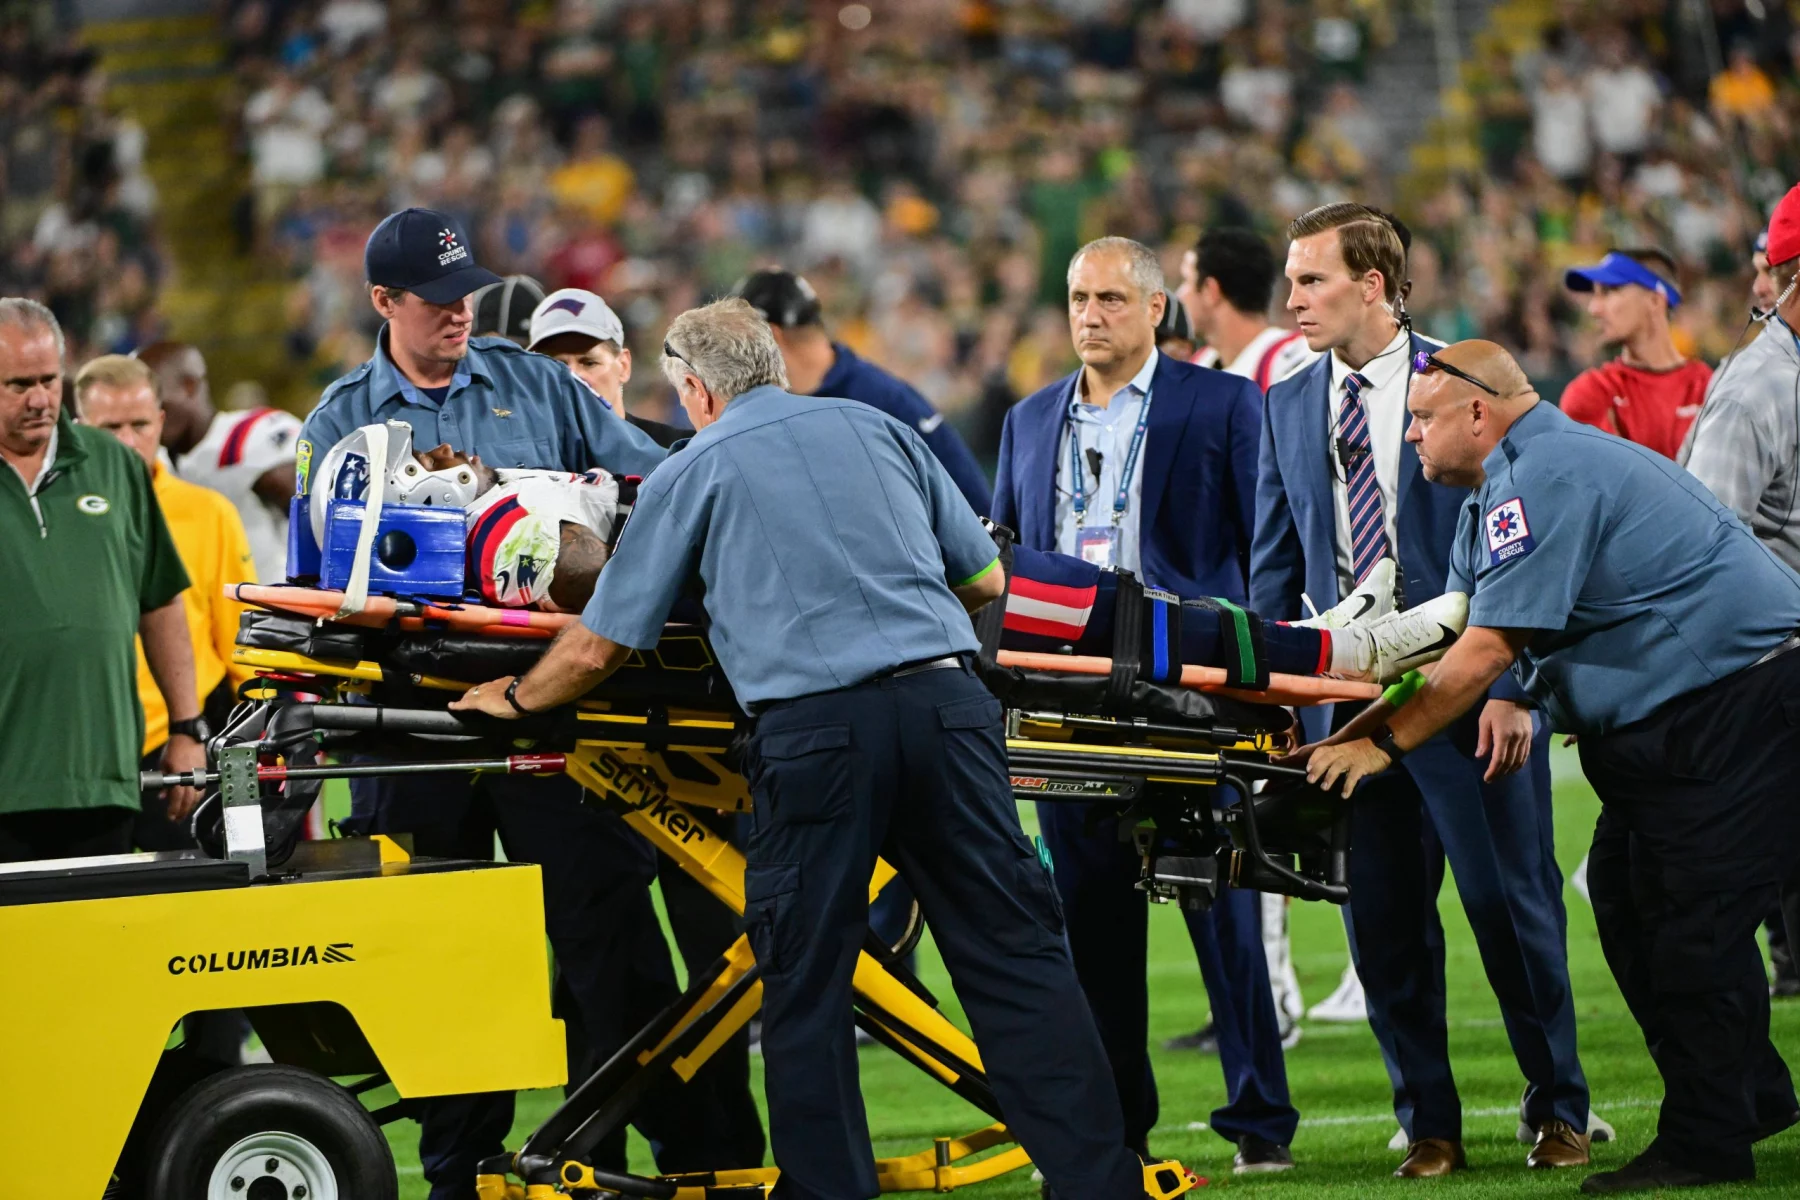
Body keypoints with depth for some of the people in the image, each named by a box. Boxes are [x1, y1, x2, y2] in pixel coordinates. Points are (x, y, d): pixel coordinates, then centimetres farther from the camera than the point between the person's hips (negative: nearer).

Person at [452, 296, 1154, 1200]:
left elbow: (598, 650, 14)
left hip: (815, 727, -3)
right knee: (1017, 956, 4)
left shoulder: (689, 474, 12)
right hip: (946, 702, 3)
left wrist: (515, 699, 33)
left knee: (805, 989, 7)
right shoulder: (879, 430, 19)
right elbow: (984, 579, 23)